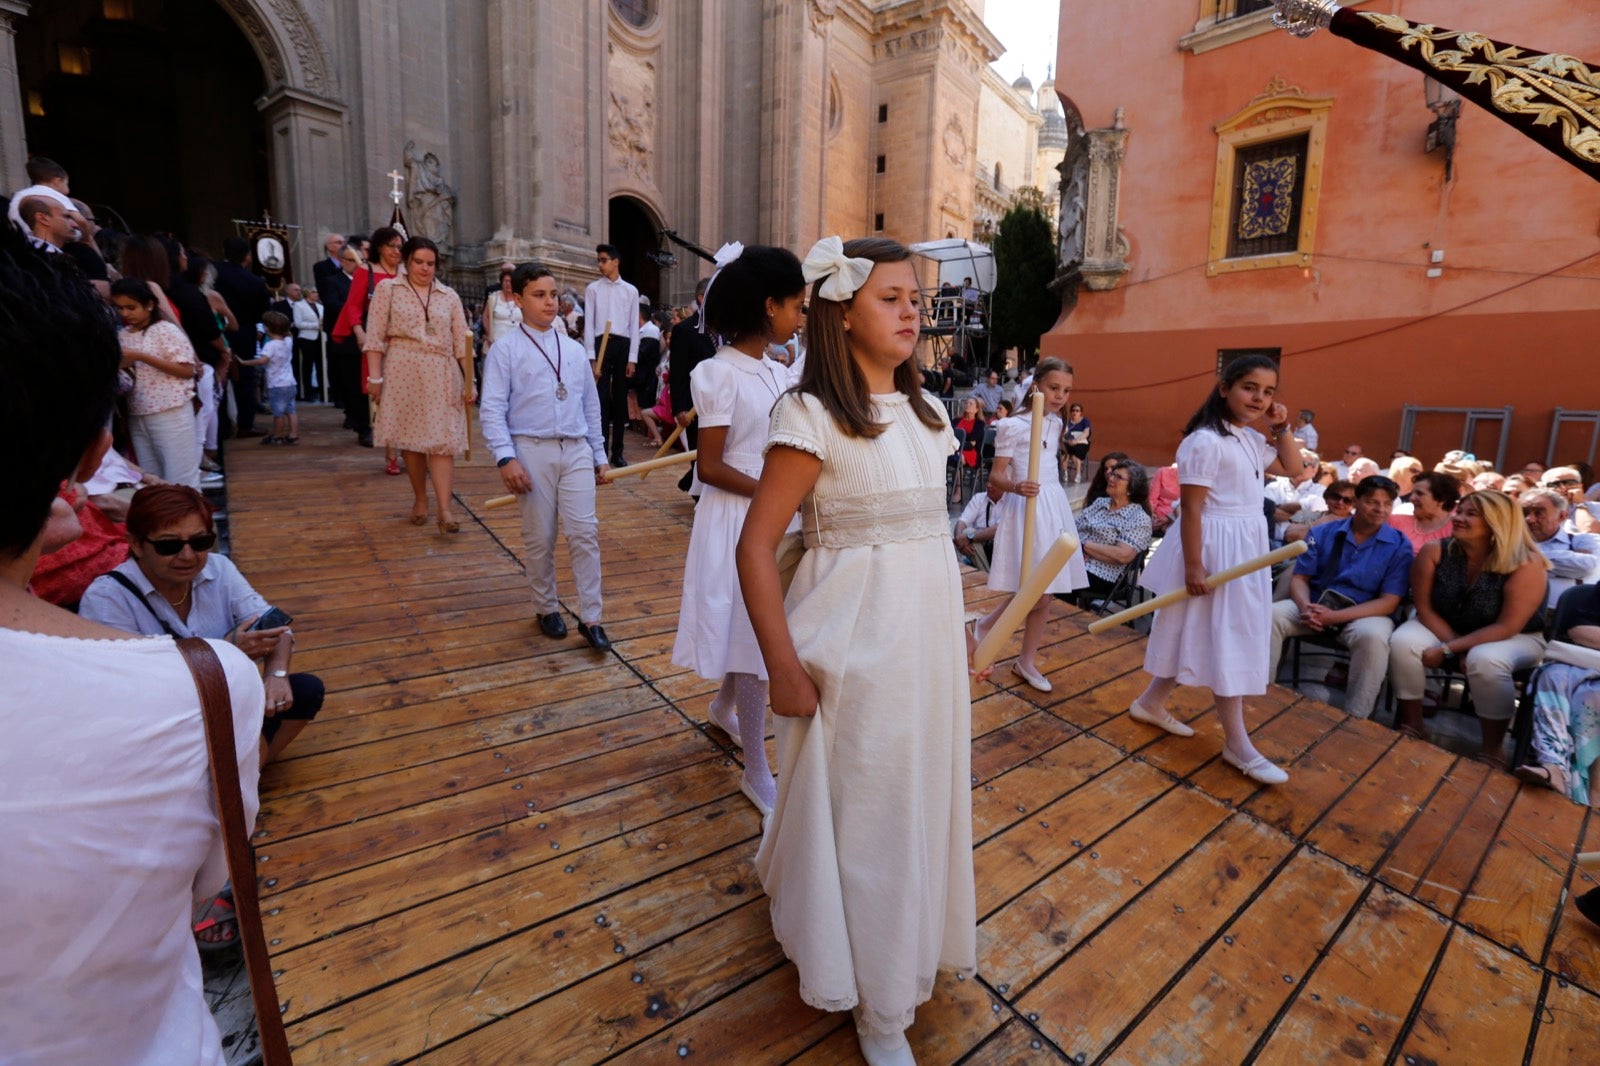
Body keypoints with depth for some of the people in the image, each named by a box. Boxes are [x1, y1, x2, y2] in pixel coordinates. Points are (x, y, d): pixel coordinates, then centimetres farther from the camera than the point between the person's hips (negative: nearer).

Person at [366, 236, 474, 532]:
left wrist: (469, 382, 3)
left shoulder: (449, 296, 12)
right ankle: (420, 500, 20)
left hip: (441, 376, 0)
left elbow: (462, 341, 9)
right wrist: (375, 376, -6)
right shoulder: (387, 289, 7)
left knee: (442, 441, -8)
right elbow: (375, 336, 1)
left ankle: (445, 510, -12)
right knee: (410, 438, 6)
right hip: (402, 373, 0)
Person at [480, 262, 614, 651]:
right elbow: (493, 409, -6)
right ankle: (547, 609, 26)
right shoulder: (505, 349, -1)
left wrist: (599, 455, 15)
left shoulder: (574, 349, 12)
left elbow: (591, 405, 15)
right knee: (539, 539, 7)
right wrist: (506, 458, -17)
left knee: (585, 534, -1)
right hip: (532, 450, -3)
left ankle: (590, 618, 7)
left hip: (576, 450, 3)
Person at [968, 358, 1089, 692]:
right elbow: (996, 476, -12)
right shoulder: (1012, 426, -11)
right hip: (1026, 506, -7)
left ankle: (1027, 661, 21)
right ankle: (982, 627, 15)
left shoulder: (1056, 423, 11)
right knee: (1036, 594, -11)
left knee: (1046, 592, 8)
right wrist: (1015, 486, -31)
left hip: (1054, 505, 7)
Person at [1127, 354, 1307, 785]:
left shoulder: (1252, 440, 11)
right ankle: (1237, 744, 10)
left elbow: (1293, 469, 24)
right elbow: (1190, 508, -21)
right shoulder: (1206, 441, -19)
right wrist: (1194, 566, -22)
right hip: (1215, 548, -10)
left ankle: (1151, 703, 30)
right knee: (1225, 641, -2)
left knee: (1219, 636, 16)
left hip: (1246, 546, 10)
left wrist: (1282, 427, 9)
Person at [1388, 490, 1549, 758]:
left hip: (1515, 638, -3)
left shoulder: (1526, 564, -22)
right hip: (1444, 627, 3)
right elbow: (1425, 608, -10)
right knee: (1403, 643, -26)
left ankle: (1492, 748, -14)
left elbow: (1507, 627, -22)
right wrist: (1460, 650, -19)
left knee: (1485, 660, -35)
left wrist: (1446, 650, -27)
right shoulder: (1434, 551, -15)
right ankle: (1411, 724, -7)